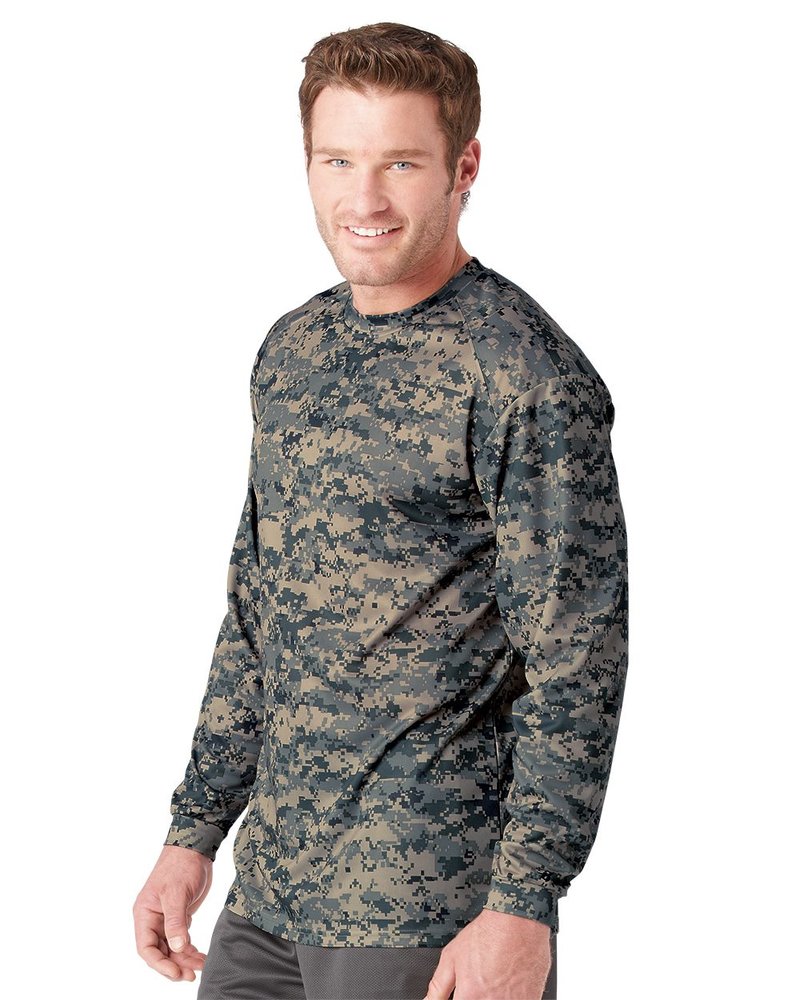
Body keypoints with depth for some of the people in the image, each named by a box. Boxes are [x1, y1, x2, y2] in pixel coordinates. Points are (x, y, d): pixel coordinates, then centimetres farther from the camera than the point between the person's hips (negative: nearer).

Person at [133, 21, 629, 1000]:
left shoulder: (528, 376, -13)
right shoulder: (291, 351, 9)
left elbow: (577, 665, -15)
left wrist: (524, 908, -18)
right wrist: (194, 831, 14)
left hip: (423, 910, -7)